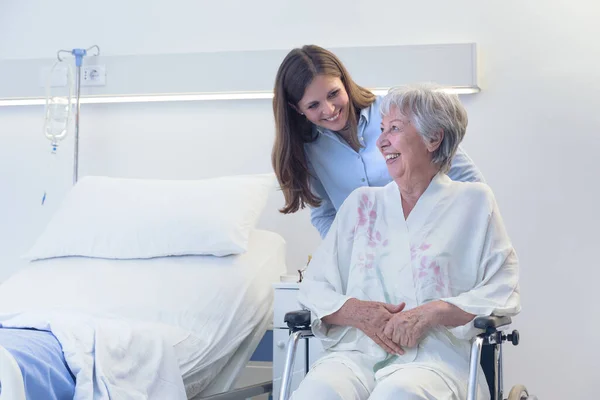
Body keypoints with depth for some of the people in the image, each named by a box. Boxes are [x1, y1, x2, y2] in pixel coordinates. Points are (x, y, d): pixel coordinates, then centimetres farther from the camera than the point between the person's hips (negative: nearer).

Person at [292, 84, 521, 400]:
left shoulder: (473, 202, 11)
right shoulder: (361, 203, 20)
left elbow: (502, 292, 2)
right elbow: (314, 287, 15)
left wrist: (431, 313, -13)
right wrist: (355, 311, -7)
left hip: (435, 355, -2)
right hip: (357, 352, 2)